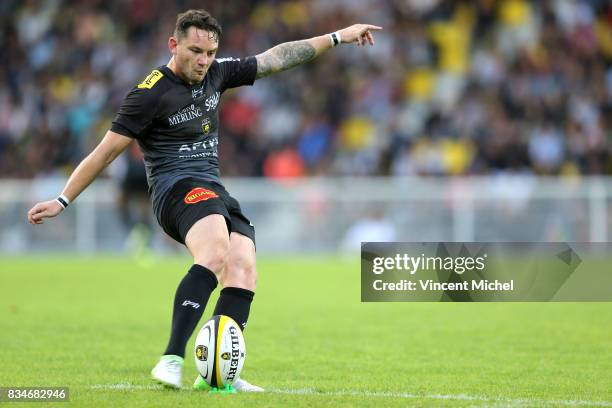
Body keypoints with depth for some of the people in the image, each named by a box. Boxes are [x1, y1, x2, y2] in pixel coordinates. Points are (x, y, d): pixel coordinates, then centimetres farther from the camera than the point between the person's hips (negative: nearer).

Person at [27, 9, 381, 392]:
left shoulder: (216, 73, 12)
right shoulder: (150, 93, -8)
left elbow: (276, 58, 22)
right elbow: (107, 152, -4)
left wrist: (337, 37, 23)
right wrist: (62, 201, -3)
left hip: (214, 190, 8)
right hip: (176, 188, -8)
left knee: (243, 268, -17)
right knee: (215, 255, -35)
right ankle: (172, 361, -41)